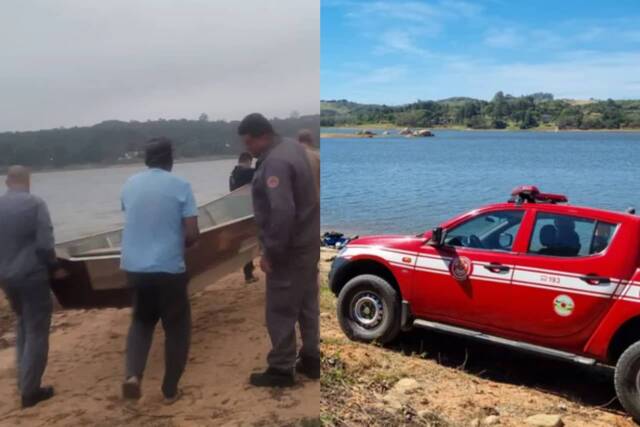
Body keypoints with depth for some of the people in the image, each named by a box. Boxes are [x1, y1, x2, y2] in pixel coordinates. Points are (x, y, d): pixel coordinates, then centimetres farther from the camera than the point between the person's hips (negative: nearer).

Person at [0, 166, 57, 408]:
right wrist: (52, 265, 0)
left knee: (23, 326, 24)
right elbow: (45, 245, -18)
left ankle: (24, 381, 27)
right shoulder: (35, 204, -12)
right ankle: (30, 390, 6)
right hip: (32, 276, -6)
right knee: (36, 331, 4)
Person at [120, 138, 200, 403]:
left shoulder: (130, 185, 5)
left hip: (134, 267, 4)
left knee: (141, 320, 23)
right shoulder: (180, 186, -7)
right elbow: (192, 234, -10)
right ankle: (170, 390, 18)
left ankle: (132, 375, 4)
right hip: (168, 268, -4)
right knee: (176, 328, 13)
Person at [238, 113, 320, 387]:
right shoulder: (292, 146, 8)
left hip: (290, 248, -10)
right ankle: (311, 360, 30)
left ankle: (281, 370, 16)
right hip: (308, 241, 10)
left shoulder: (275, 162, -23)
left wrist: (270, 252, -22)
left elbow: (282, 213, -30)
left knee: (280, 311, 3)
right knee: (307, 305, 18)